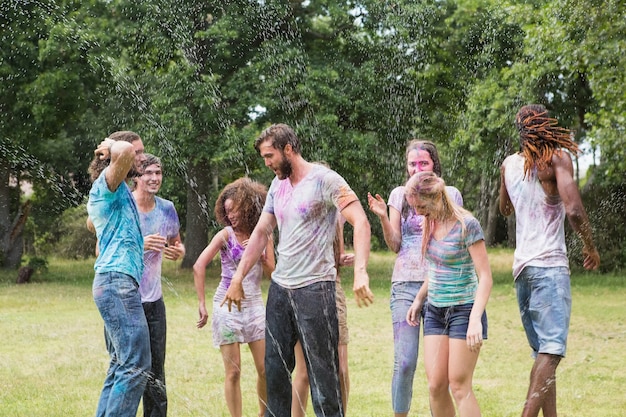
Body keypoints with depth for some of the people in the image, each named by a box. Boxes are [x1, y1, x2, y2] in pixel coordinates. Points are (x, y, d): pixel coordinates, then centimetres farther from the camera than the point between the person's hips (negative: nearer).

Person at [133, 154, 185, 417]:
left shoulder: (167, 209, 6)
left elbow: (176, 244, 20)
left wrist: (177, 251, -4)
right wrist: (140, 245, -25)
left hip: (153, 300, 5)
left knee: (155, 373, 8)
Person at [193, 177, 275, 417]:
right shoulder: (226, 235, -5)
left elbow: (272, 274, 6)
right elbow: (199, 266, -14)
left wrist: (259, 255, -12)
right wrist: (201, 304, -18)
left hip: (254, 305, 3)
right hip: (227, 306, -3)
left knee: (266, 369, 2)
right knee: (233, 372, -2)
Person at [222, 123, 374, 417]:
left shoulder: (324, 180, -11)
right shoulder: (278, 184, 13)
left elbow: (360, 222, -20)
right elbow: (261, 233, 18)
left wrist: (360, 271, -33)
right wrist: (238, 279, 13)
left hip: (314, 289, -8)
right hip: (279, 288, 8)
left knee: (321, 372, -5)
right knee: (275, 369, 11)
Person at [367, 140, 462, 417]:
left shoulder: (450, 194, 8)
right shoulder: (399, 194, 10)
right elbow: (394, 244, 7)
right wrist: (382, 217, -8)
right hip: (406, 285, 0)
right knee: (404, 362, -8)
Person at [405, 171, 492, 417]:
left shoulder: (466, 225, -15)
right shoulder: (430, 223, 6)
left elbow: (485, 277, -17)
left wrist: (475, 319, -25)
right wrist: (419, 299, 16)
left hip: (464, 310, -6)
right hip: (435, 311, 6)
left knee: (459, 385, -6)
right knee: (435, 386, 1)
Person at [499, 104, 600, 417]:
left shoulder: (509, 164, 13)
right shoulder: (557, 158, -5)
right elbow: (573, 211, -16)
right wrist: (590, 246, 0)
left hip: (521, 267, 7)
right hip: (550, 265, -7)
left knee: (543, 352, 11)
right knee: (551, 349, -15)